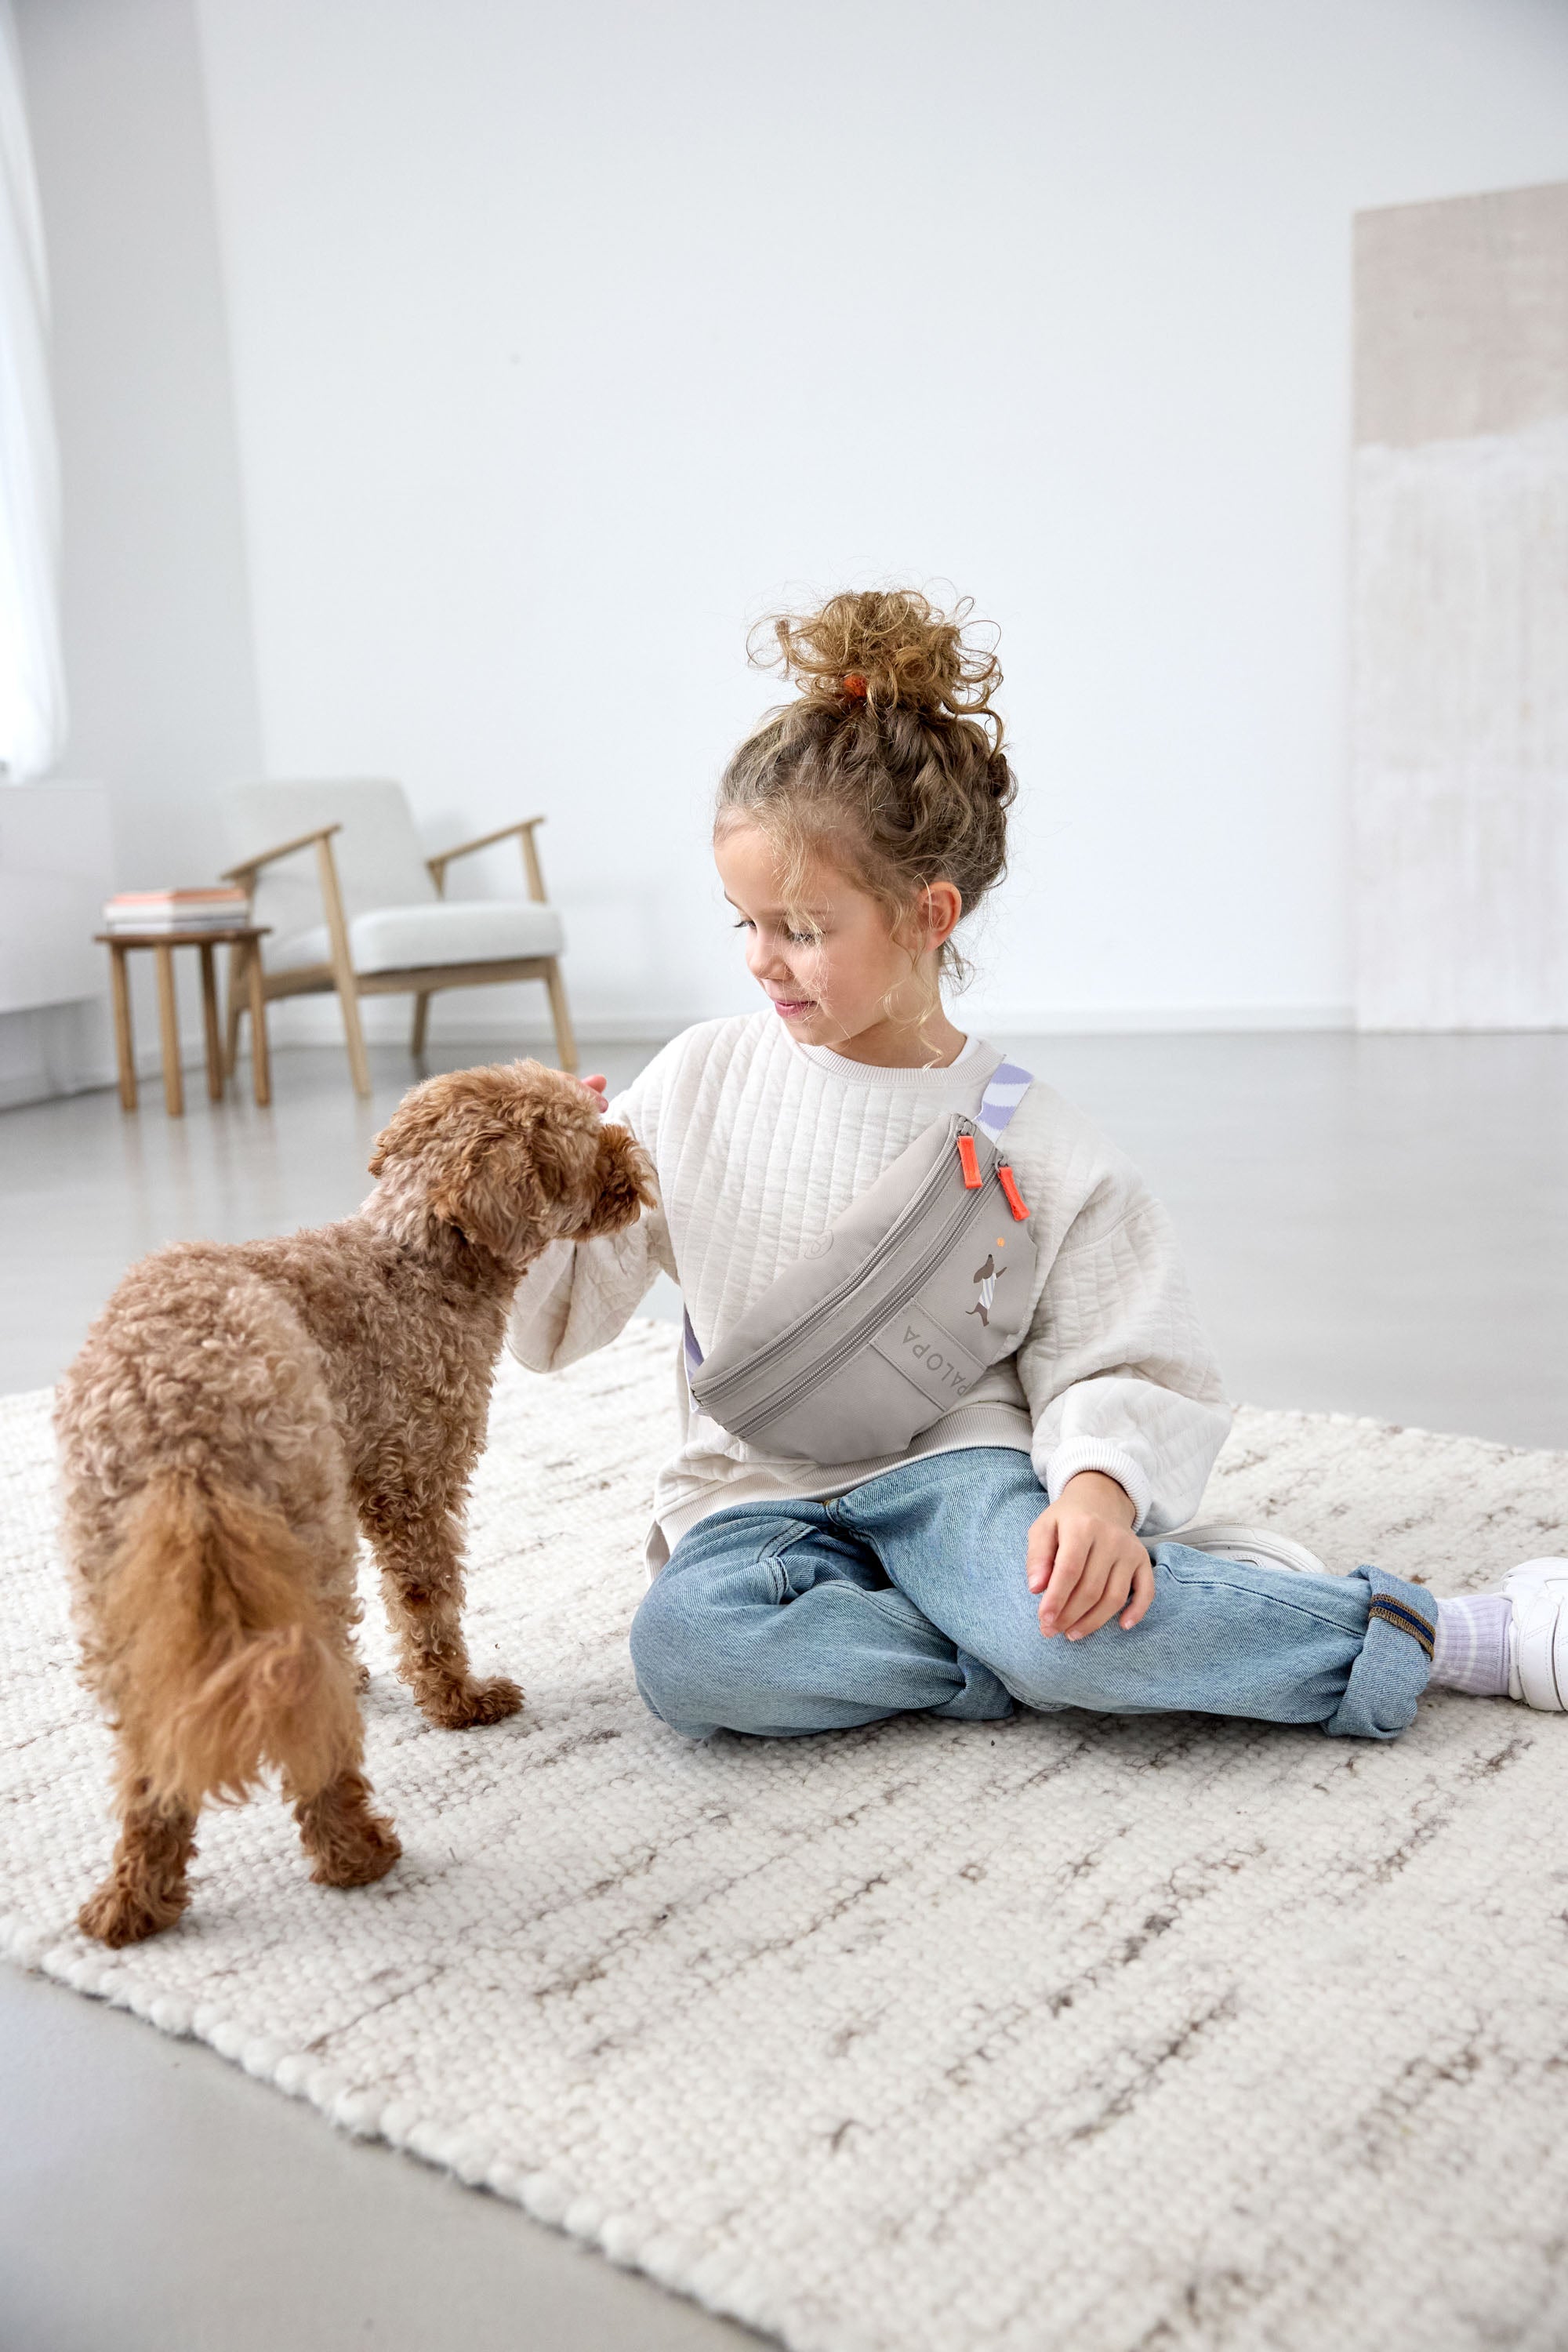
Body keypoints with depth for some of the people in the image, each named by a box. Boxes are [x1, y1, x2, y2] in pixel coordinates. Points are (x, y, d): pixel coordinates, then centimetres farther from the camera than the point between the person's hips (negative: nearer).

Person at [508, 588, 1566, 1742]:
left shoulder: (1035, 1145, -4)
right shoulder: (700, 1081, 2)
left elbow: (1120, 1371, -1)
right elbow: (562, 1312, 7)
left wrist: (1099, 1484, -22)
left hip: (951, 1468, -3)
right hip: (761, 1499, 3)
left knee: (1061, 1615, -37)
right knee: (687, 1646, -31)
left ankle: (1439, 1631, -14)